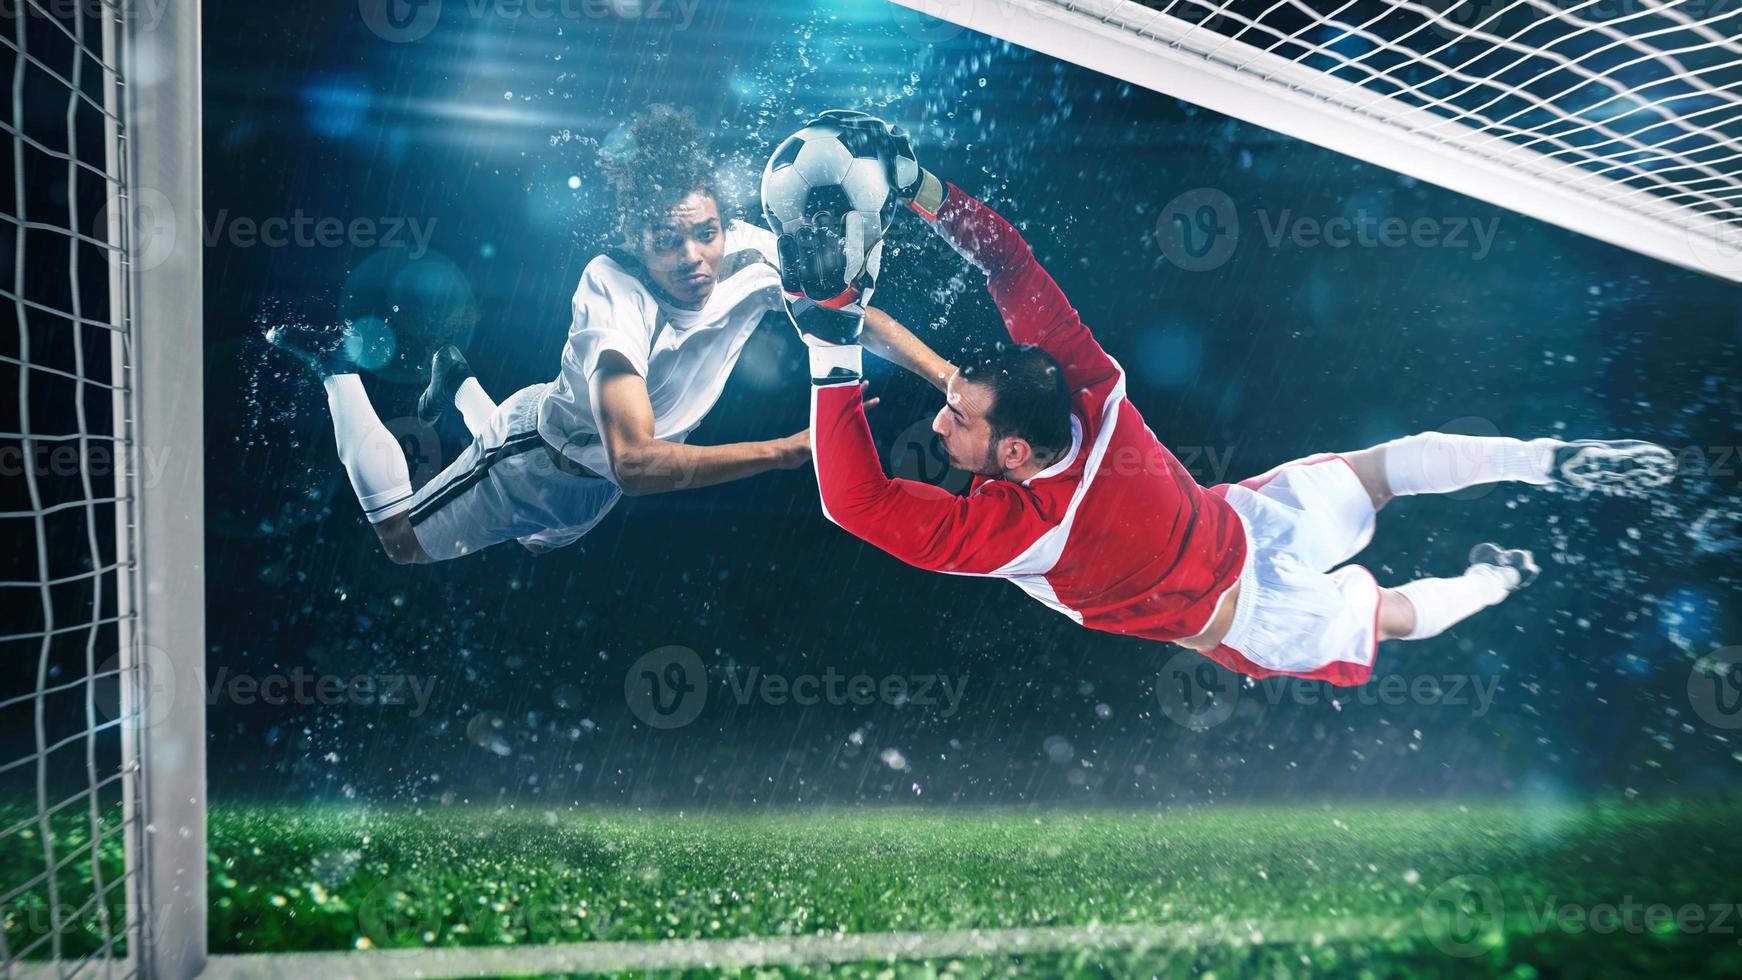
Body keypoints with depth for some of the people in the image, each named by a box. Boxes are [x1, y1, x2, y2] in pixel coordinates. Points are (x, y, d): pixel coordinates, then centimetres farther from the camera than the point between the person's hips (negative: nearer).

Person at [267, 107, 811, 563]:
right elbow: (633, 462, -52)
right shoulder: (613, 285, -42)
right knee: (402, 542, 18)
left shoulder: (750, 254, -27)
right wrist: (787, 450, -60)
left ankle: (459, 383, 49)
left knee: (536, 542, 37)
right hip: (538, 461, -5)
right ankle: (335, 364, 29)